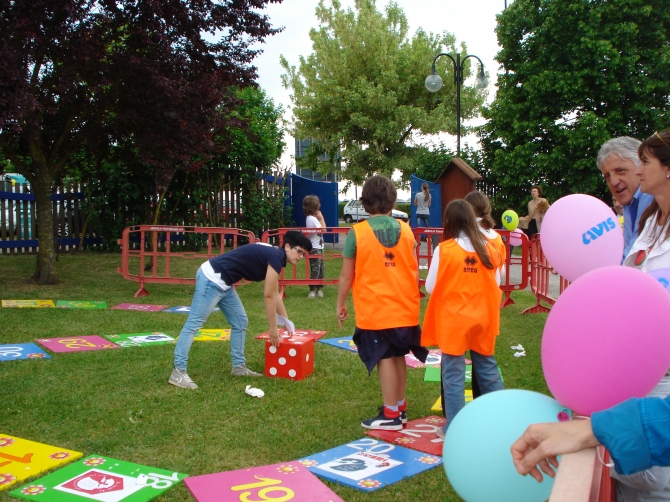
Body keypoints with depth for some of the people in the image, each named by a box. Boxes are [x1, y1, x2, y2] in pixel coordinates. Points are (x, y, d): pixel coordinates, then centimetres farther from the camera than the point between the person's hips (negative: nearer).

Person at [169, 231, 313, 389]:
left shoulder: (273, 255, 15)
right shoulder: (276, 257, -14)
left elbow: (275, 294, 25)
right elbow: (268, 296, -13)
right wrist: (273, 328, -5)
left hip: (222, 283, 11)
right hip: (211, 279, -11)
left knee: (240, 322, 14)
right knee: (194, 323, -9)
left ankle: (239, 366, 20)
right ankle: (178, 372, -8)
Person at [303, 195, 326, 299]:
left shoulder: (312, 218, 14)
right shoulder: (312, 219, -16)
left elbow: (322, 230, 14)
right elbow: (322, 230, -16)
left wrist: (320, 218, 6)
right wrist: (321, 218, -8)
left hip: (318, 247, 10)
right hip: (315, 248, -10)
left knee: (321, 269, 13)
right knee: (315, 269, -7)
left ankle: (319, 289, 19)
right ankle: (312, 290, -3)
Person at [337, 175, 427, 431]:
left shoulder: (357, 232, -10)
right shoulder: (405, 230, 1)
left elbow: (346, 275, -8)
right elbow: (414, 270, 8)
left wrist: (340, 304, 5)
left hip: (374, 309, -4)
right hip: (404, 307, 4)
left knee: (385, 358, 4)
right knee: (398, 356, 16)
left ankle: (390, 415, 11)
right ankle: (400, 408, 28)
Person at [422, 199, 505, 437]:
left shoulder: (444, 249, -13)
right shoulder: (488, 248, -2)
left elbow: (431, 287, -8)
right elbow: (496, 284, 6)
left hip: (453, 320, -4)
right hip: (483, 318, 4)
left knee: (453, 374, 4)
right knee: (487, 368, 17)